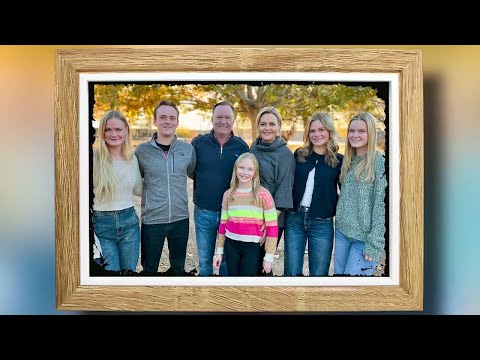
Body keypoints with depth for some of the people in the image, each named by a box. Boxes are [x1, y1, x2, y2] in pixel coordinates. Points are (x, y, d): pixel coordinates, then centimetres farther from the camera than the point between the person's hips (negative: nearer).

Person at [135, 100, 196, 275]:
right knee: (149, 268, 13)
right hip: (152, 219, -2)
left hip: (180, 218, 2)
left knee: (179, 267, 18)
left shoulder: (188, 149, 0)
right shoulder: (142, 150, -4)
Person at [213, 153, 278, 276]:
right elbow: (223, 223, 11)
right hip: (231, 245, 4)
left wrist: (269, 256, -9)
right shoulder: (228, 194, 4)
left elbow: (272, 227, -8)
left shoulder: (263, 195, -9)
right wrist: (219, 251, 11)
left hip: (252, 247, -3)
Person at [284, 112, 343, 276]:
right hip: (294, 220, 2)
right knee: (292, 272, 8)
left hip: (322, 224, -1)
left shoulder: (339, 160, -1)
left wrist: (333, 208, -5)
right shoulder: (299, 154, 5)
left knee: (318, 274, 9)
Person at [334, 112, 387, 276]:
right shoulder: (348, 161, 9)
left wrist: (374, 243, -16)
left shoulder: (380, 163, -11)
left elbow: (381, 205, -14)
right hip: (342, 232, 6)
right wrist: (340, 224, 7)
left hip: (364, 238, -6)